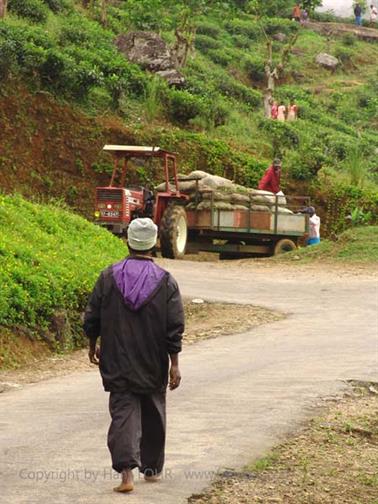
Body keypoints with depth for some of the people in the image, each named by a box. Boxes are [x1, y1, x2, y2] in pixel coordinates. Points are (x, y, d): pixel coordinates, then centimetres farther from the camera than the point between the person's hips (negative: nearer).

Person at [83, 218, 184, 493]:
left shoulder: (109, 277, -6)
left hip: (117, 364, -1)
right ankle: (152, 468, 30)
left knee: (123, 412, -2)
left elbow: (92, 318, 0)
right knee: (153, 414, 18)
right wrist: (175, 364, -4)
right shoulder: (166, 282, -7)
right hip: (154, 367, 1)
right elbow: (175, 327, -10)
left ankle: (126, 471, -20)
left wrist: (93, 345, 17)